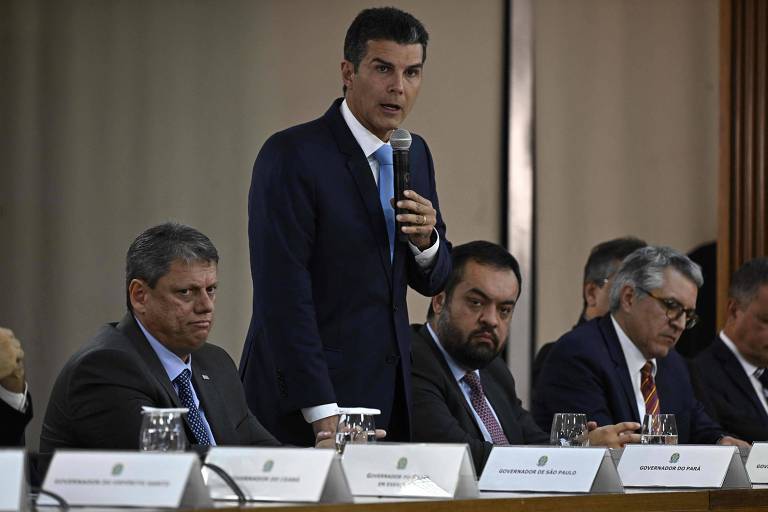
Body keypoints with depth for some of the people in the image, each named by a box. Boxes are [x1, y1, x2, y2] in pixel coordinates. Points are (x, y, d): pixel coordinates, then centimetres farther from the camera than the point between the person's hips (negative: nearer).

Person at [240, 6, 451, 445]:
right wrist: (323, 414, -21)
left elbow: (432, 281, 18)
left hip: (389, 393, 7)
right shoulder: (292, 155, -12)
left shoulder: (415, 154, 11)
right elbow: (284, 293, -17)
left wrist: (426, 239, -7)